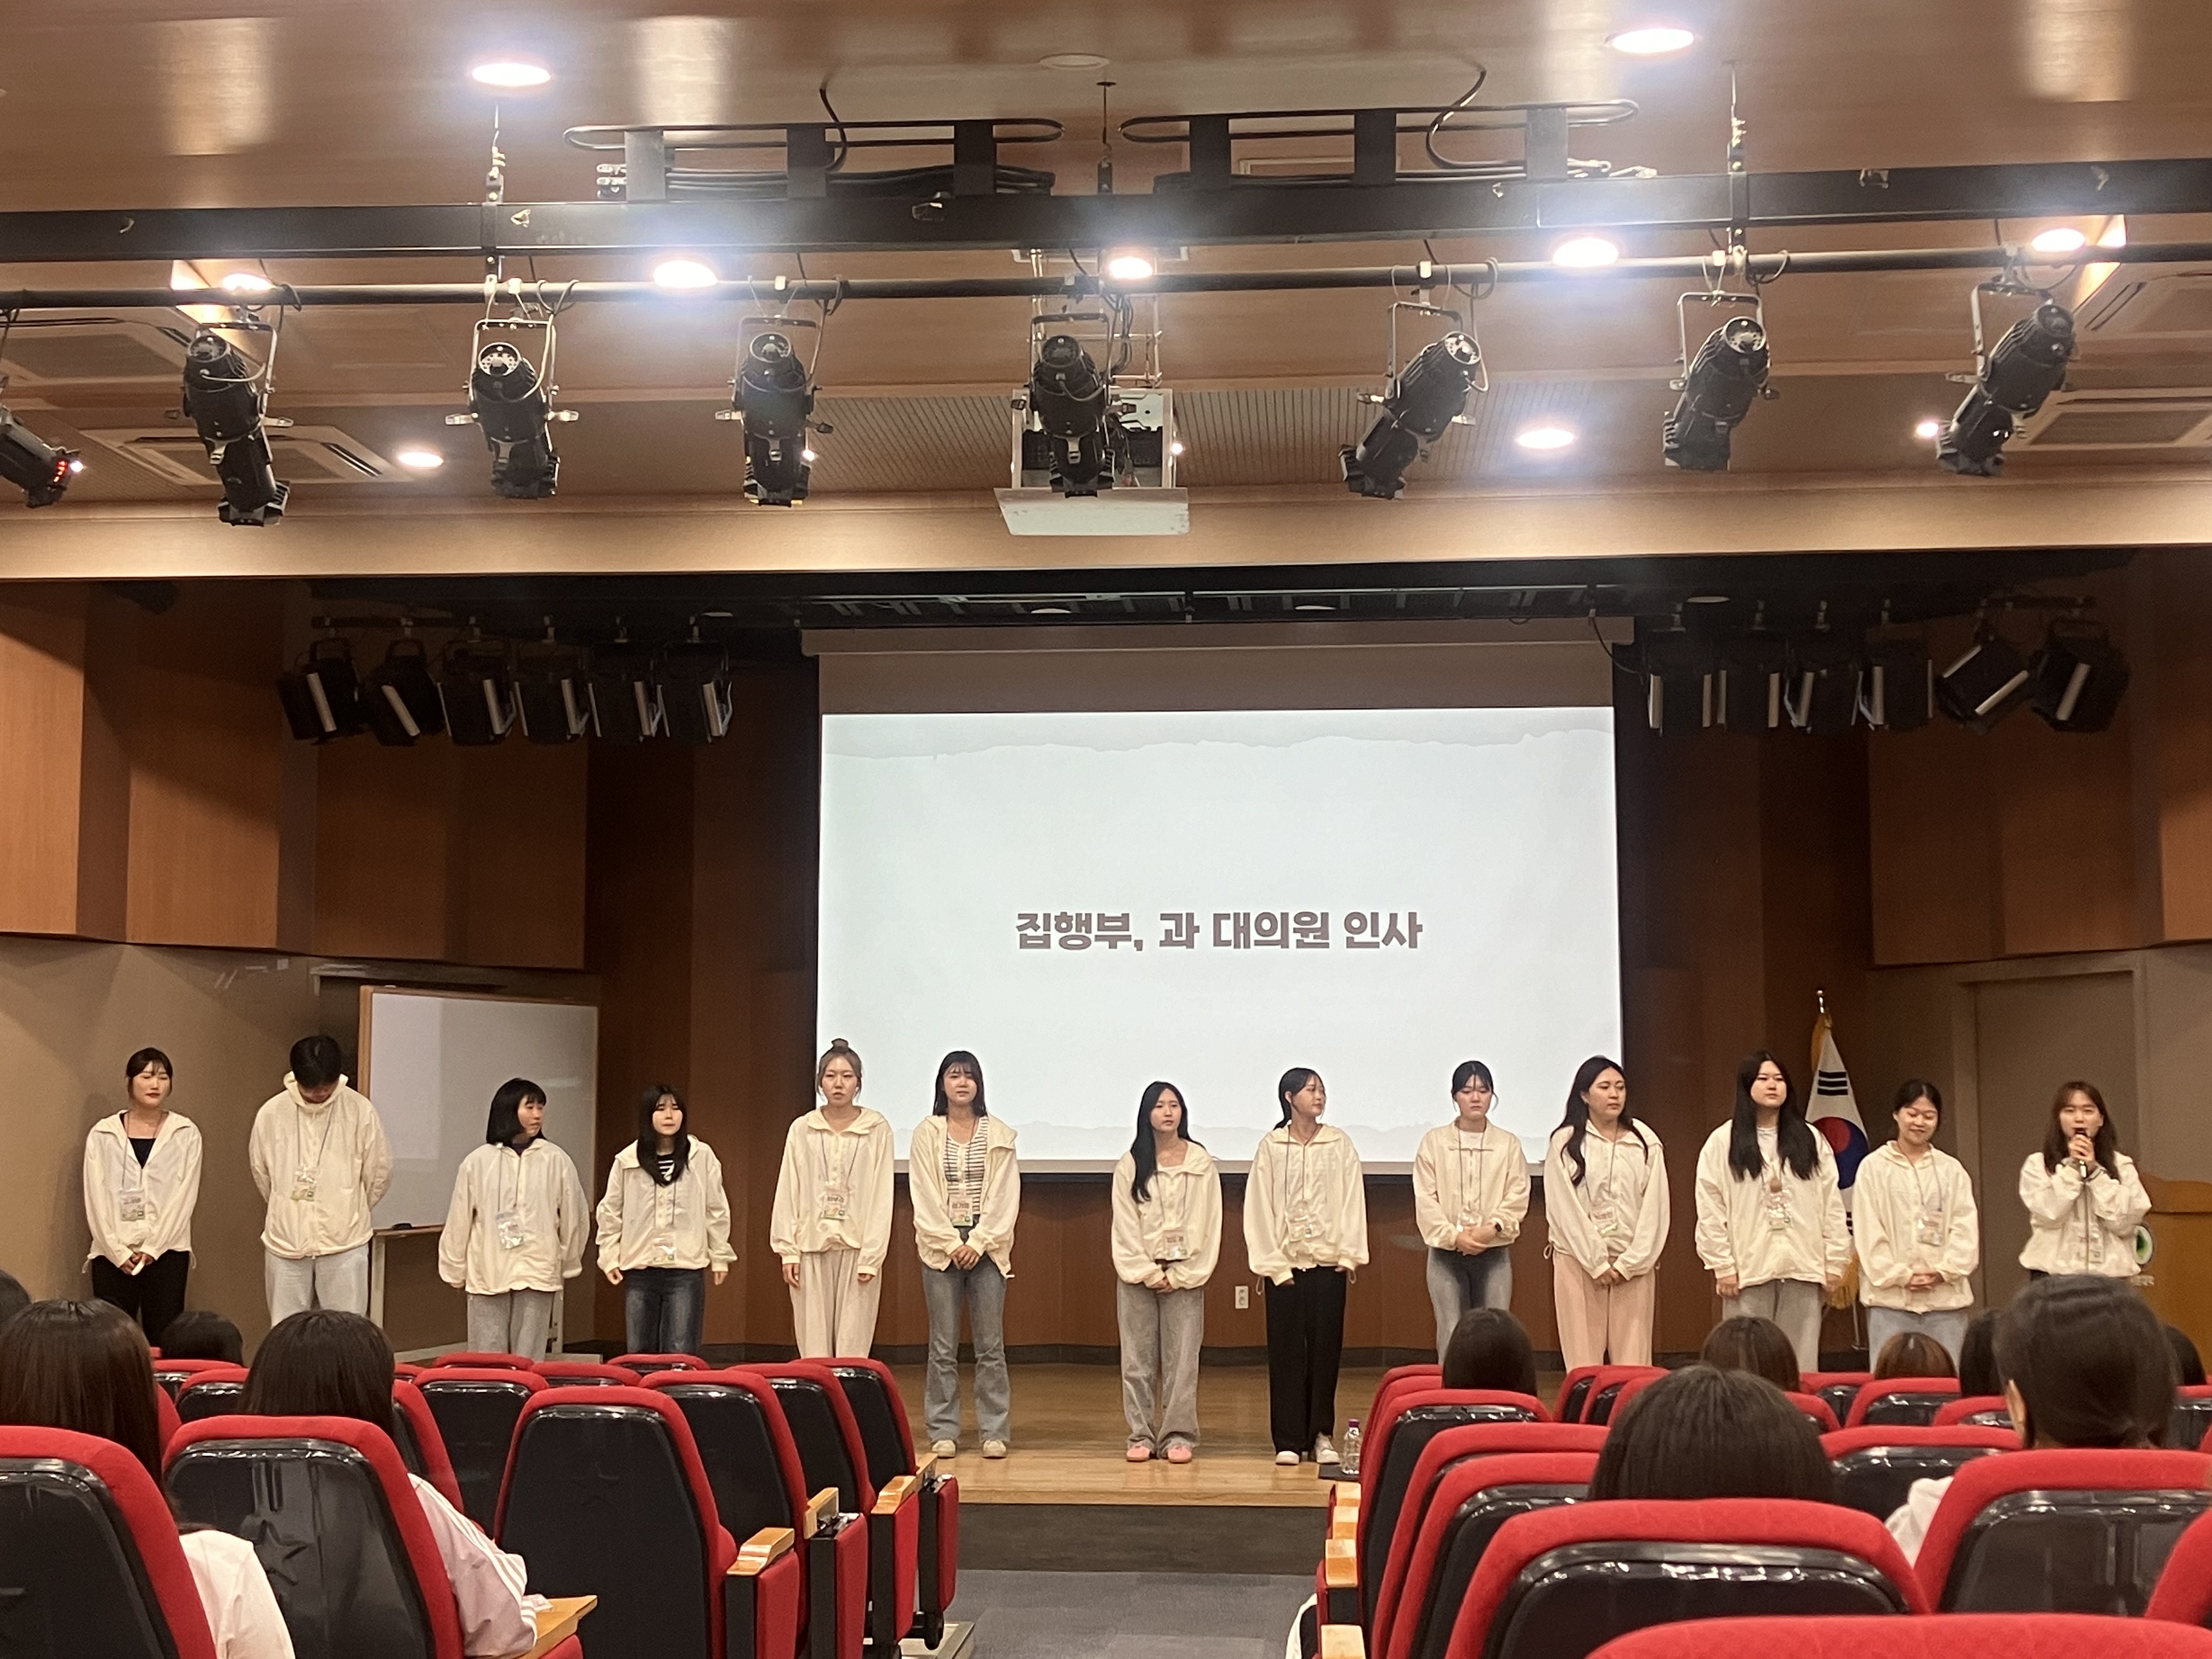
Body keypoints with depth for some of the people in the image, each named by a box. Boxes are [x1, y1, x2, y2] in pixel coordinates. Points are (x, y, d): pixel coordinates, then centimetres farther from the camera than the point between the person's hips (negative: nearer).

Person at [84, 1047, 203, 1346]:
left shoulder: (186, 1134, 4)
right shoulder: (102, 1135, 6)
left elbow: (185, 1196, -1)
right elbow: (96, 1198, 2)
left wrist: (152, 1249, -7)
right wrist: (119, 1252, -6)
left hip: (166, 1252, 0)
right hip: (112, 1255, 0)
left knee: (164, 1342, -1)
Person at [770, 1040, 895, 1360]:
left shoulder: (878, 1129, 0)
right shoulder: (802, 1130, 5)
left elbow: (881, 1196, -2)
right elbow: (788, 1192, 7)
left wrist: (871, 1256, -7)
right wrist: (788, 1250, 1)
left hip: (857, 1248, -2)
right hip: (812, 1247, 2)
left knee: (853, 1349, -1)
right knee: (814, 1348, 2)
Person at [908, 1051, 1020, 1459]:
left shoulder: (999, 1134, 5)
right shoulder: (926, 1134, 3)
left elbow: (1005, 1197, 0)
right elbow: (924, 1197, -1)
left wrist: (979, 1243, -9)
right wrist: (951, 1245, -8)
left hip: (987, 1248, 0)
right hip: (940, 1248, 0)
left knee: (990, 1345, 1)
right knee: (943, 1345, 2)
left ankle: (994, 1431, 6)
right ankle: (943, 1431, 9)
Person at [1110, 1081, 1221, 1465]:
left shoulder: (1201, 1163, 2)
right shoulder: (1130, 1165, 3)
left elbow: (1207, 1224, 0)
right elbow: (1125, 1226, 0)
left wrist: (1179, 1275, -5)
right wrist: (1150, 1274, -7)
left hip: (1185, 1275, 0)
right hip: (1138, 1273, 1)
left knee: (1182, 1357, -1)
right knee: (1138, 1357, 2)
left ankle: (1178, 1436, 4)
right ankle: (1141, 1435, 8)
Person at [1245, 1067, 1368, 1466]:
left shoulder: (1340, 1145, 4)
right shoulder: (1271, 1147, 0)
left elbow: (1352, 1200, 3)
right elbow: (1259, 1208, -1)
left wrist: (1349, 1253, -5)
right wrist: (1274, 1264, -6)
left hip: (1328, 1262, 1)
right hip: (1285, 1264, -1)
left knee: (1325, 1349, 4)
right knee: (1286, 1351, 2)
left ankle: (1321, 1435, 14)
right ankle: (1288, 1440, 8)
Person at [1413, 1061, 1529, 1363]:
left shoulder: (1509, 1143, 5)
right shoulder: (1434, 1141, 3)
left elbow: (1518, 1196, 0)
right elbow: (1425, 1198, -2)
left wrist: (1493, 1228, -16)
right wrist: (1453, 1236, -14)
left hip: (1494, 1253, 1)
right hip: (1446, 1253, -1)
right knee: (1451, 1336, -3)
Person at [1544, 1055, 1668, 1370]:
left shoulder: (1646, 1142, 6)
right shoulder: (1565, 1142, 0)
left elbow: (1655, 1207, 2)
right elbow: (1565, 1209, -4)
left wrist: (1629, 1263, -5)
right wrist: (1597, 1263, -8)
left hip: (1634, 1264, 2)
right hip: (1579, 1261, -2)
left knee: (1633, 1360, -1)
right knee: (1583, 1362, -3)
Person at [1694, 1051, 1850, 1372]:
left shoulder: (1811, 1140, 10)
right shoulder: (1723, 1142, 2)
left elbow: (1832, 1203, 8)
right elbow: (1710, 1209, -2)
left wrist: (1835, 1262, 3)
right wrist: (1722, 1265, -7)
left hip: (1803, 1267, 2)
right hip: (1748, 1269, -2)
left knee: (1801, 1365, 5)